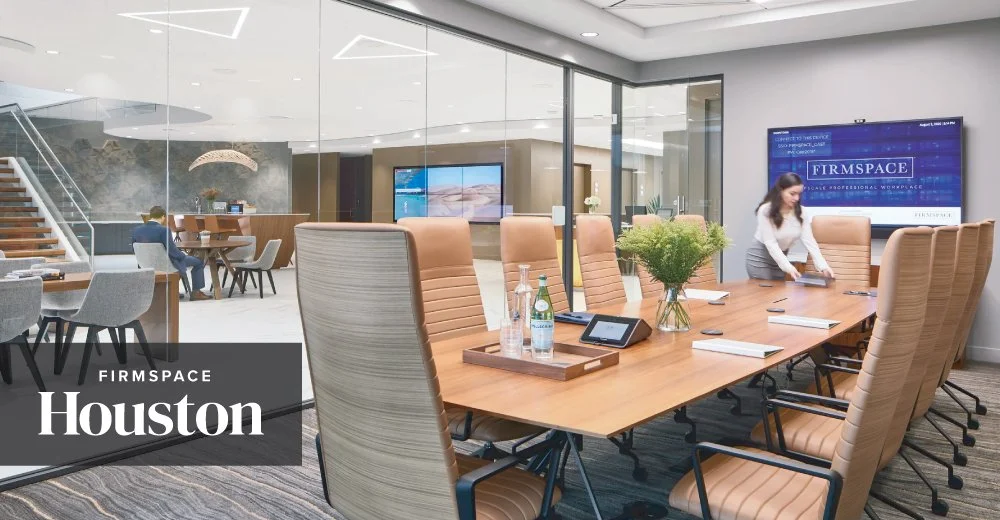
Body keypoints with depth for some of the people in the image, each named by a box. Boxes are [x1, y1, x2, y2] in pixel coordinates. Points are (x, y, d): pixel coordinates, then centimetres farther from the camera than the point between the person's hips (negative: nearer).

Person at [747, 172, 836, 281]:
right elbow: (770, 243, -24)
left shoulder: (801, 212, -8)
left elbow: (809, 240, -12)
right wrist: (788, 267, -34)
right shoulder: (766, 211, -21)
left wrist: (823, 267, -24)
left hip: (780, 257, 5)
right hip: (760, 258, -5)